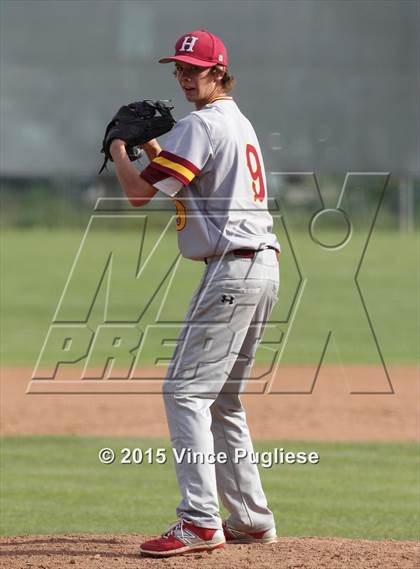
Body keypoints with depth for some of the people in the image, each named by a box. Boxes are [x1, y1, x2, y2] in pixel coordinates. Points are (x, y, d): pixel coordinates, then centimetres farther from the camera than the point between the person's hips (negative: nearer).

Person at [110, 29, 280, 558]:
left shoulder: (202, 125, -11)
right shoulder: (240, 124, 20)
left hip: (232, 270, -10)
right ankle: (251, 520, 19)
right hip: (264, 266, 10)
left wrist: (119, 150, 3)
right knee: (221, 398, 17)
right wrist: (154, 149, 22)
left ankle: (200, 520, -20)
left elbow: (140, 193, -14)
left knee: (186, 390, -12)